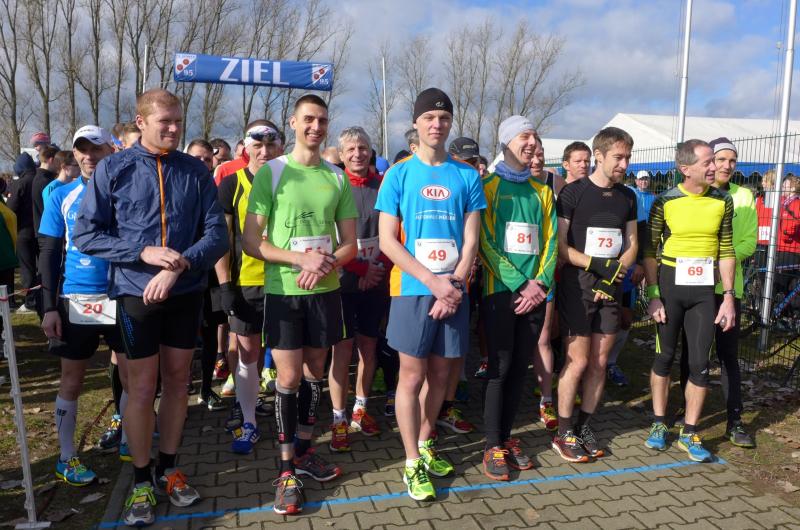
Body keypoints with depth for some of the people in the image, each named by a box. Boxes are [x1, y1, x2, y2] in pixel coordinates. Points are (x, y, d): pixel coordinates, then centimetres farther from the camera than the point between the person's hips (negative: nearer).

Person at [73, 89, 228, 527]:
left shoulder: (197, 171, 0)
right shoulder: (112, 169, -3)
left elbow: (217, 234, -4)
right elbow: (86, 234, -5)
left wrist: (179, 265, -19)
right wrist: (145, 252, -16)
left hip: (186, 292, 2)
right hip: (135, 292, -2)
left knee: (176, 382, 12)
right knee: (141, 388, 5)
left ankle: (169, 469, 30)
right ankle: (142, 481, 22)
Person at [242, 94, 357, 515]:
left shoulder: (338, 178, 6)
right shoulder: (270, 172, -4)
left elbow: (349, 244, 7)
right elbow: (250, 242, -7)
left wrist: (327, 264, -13)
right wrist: (301, 258, -19)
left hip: (325, 290, 3)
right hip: (283, 291, -3)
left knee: (314, 372, 13)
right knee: (288, 377, 0)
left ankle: (304, 452, 30)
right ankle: (286, 468, 15)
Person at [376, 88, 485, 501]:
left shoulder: (467, 176, 6)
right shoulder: (399, 174, -1)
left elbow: (470, 240, 4)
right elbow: (387, 240, -6)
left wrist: (453, 286, -10)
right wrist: (433, 281, -14)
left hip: (453, 290, 3)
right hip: (413, 290, -2)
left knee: (440, 373, 12)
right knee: (412, 375, 2)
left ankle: (425, 443, 32)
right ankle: (412, 463, 15)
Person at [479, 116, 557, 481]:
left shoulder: (542, 192, 14)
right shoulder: (489, 186, 0)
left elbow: (550, 242, 9)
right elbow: (485, 242, -8)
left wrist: (539, 283, -7)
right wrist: (519, 286, -13)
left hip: (535, 292, 5)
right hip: (501, 291, -4)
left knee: (520, 367, 8)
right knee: (499, 367, -3)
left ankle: (506, 437, 21)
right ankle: (493, 446, 7)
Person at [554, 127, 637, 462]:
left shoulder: (627, 197, 11)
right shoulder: (573, 192, -6)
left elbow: (631, 244, 14)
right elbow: (560, 245, -8)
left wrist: (614, 273, -3)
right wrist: (598, 264, -15)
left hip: (610, 290, 5)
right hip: (577, 287, -5)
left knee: (600, 364, 8)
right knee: (578, 362, -4)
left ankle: (584, 427, 23)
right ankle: (564, 434, 10)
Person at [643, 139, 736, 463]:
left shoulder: (722, 201, 2)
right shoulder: (665, 202, -6)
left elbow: (726, 251, 5)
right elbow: (650, 251, -3)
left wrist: (728, 297, 1)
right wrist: (653, 295, -8)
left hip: (704, 290, 2)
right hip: (669, 285, -2)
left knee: (700, 363, 3)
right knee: (664, 356, 8)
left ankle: (690, 433, 18)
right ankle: (659, 424, 24)